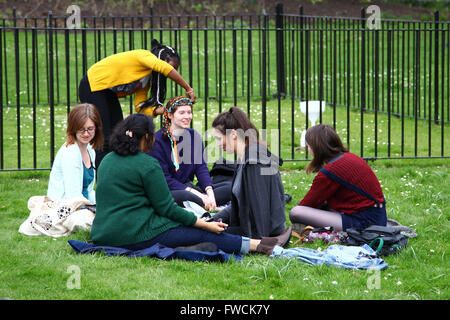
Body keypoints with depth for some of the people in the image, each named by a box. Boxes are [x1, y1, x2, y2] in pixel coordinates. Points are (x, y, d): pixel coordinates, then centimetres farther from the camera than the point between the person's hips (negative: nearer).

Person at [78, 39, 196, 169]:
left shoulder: (148, 79, 7)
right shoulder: (145, 55, -19)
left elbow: (140, 106, 0)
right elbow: (164, 68, -39)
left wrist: (164, 110, -14)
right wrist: (188, 89, -34)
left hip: (107, 92, 10)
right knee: (104, 139, -14)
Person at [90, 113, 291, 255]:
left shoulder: (106, 161, 13)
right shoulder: (148, 165, -11)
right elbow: (167, 208, -9)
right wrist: (206, 225, -1)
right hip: (136, 236, -8)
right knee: (201, 234, 2)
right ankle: (258, 246, 6)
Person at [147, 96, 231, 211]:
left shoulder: (194, 136, 11)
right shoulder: (158, 140, -8)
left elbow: (201, 167, 4)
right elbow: (164, 178, -13)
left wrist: (209, 191, -17)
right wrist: (194, 193, -23)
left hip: (189, 188, 6)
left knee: (229, 187, -13)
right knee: (181, 196, -41)